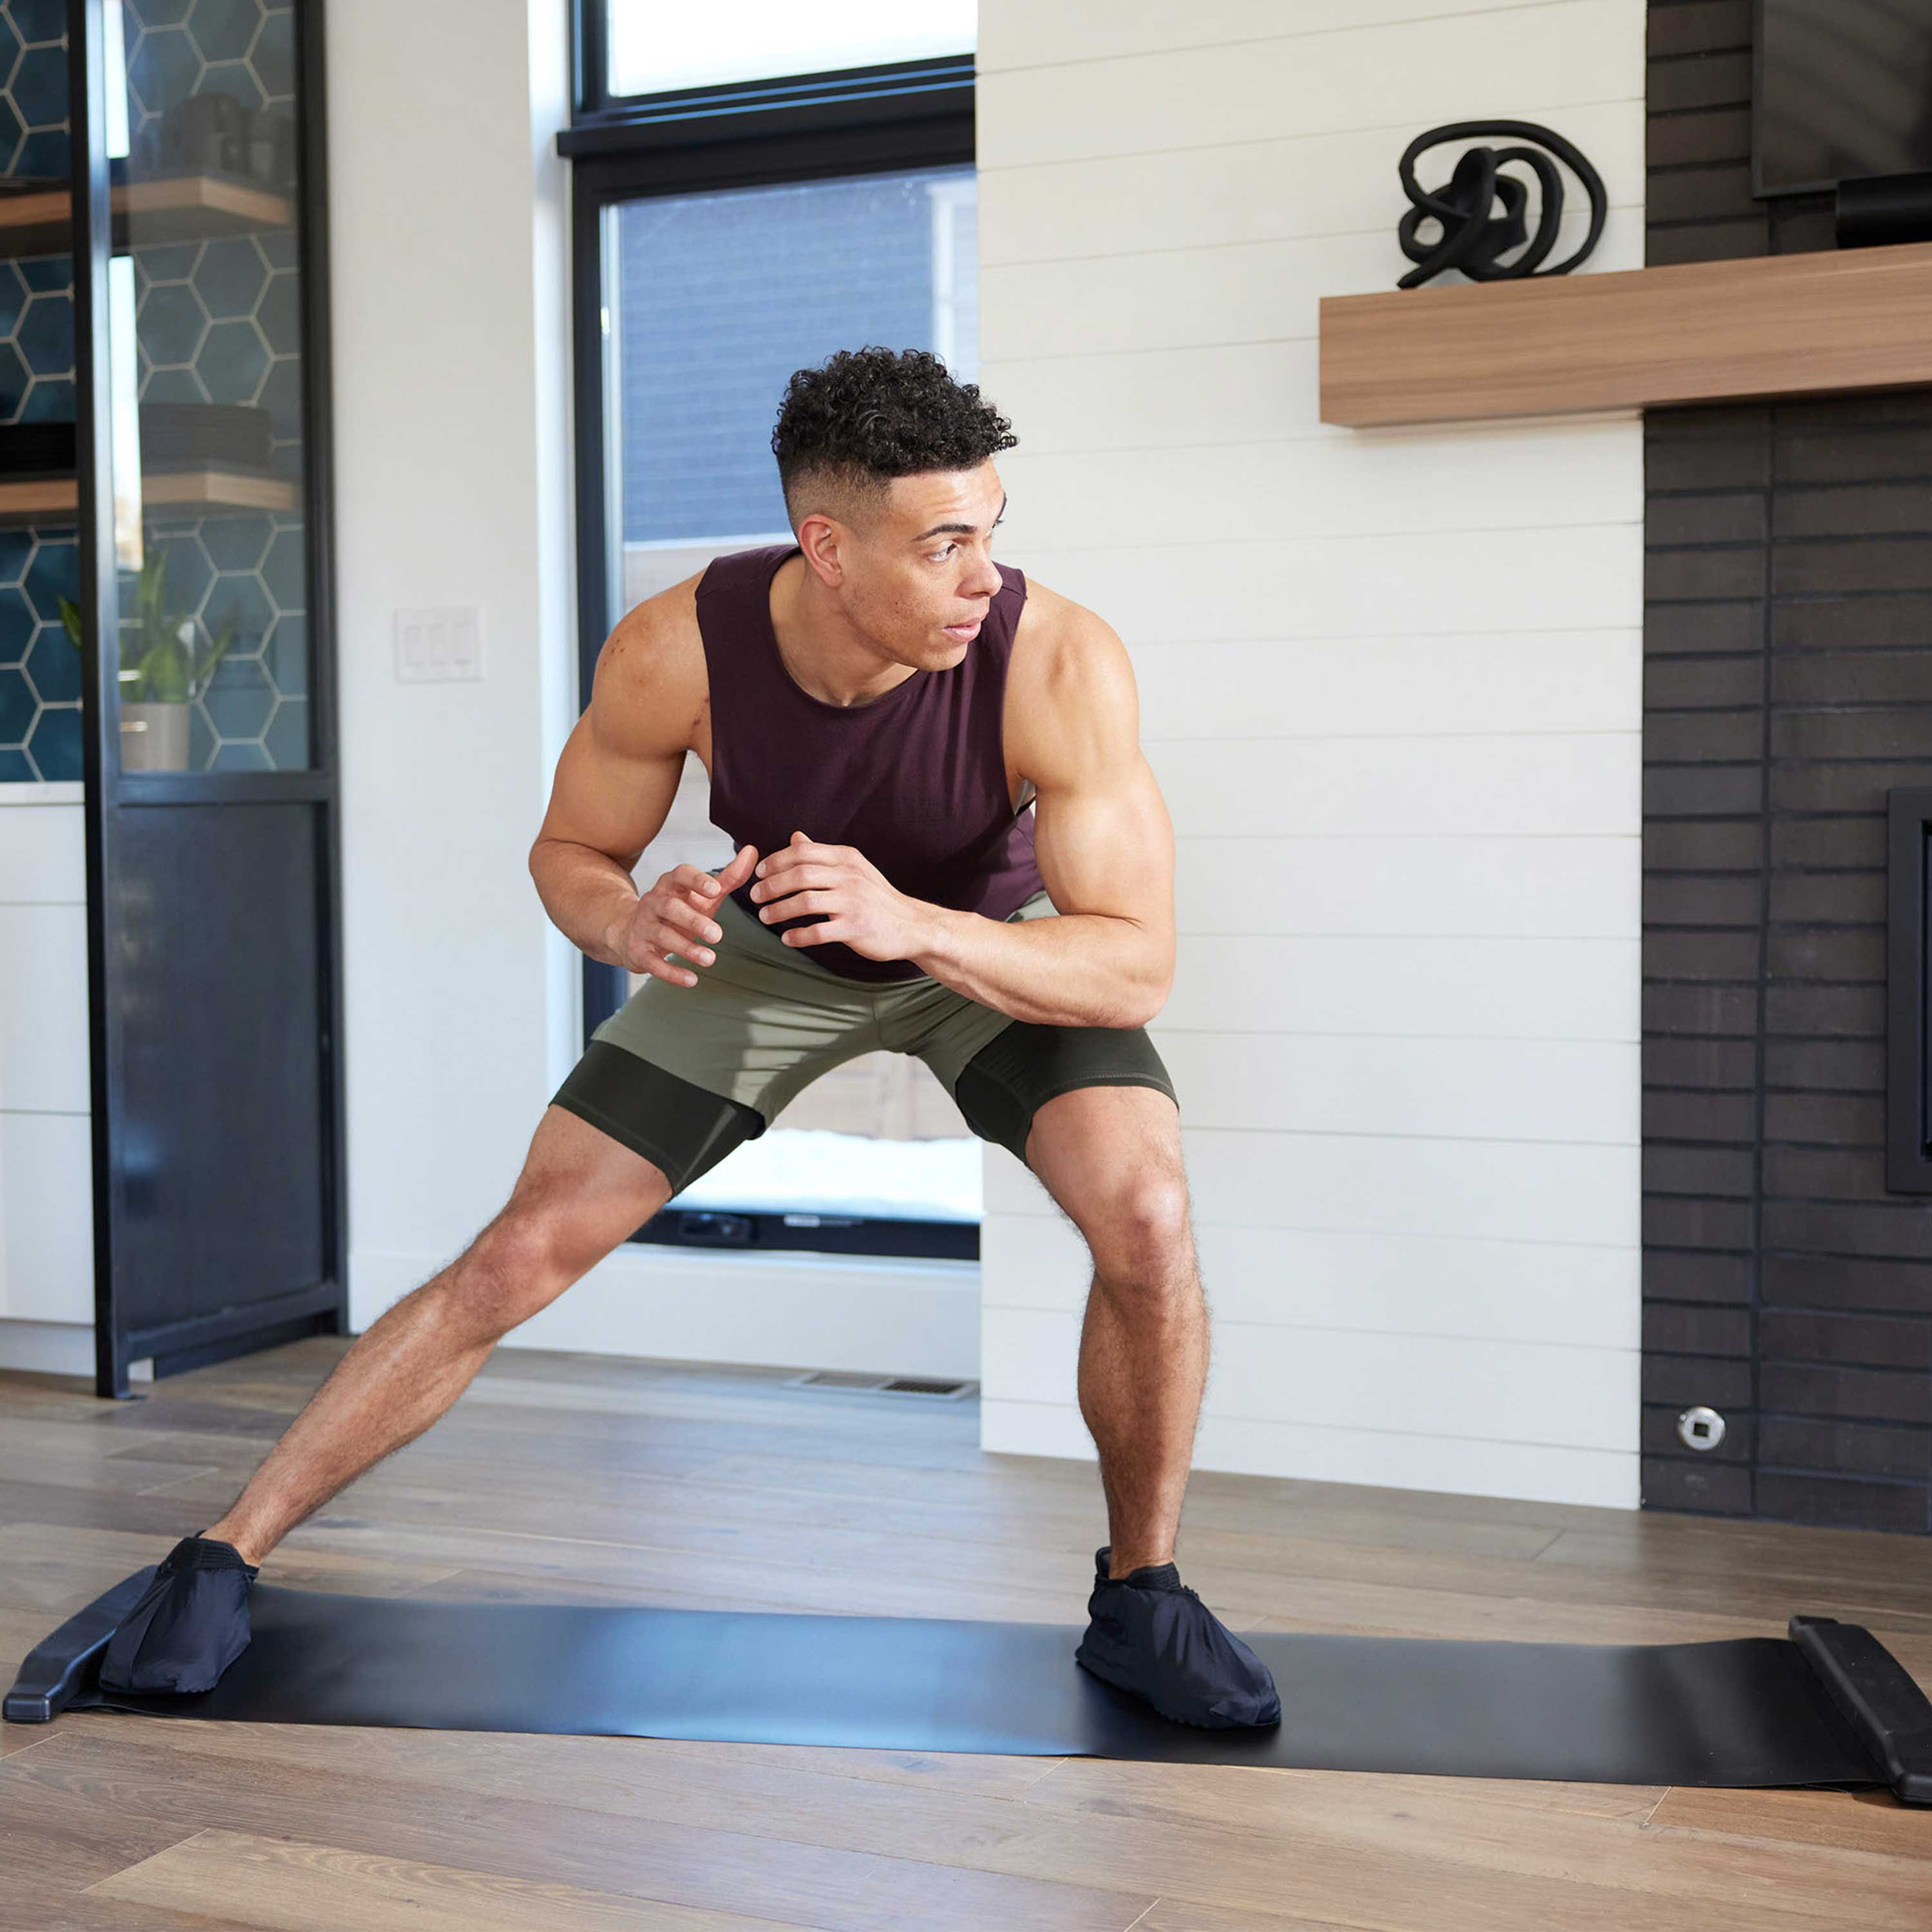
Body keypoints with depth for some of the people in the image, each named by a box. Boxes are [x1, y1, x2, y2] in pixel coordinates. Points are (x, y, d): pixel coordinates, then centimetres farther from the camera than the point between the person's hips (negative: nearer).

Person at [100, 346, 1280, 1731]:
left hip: (993, 945, -1)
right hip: (769, 950, 1)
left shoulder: (1059, 660, -37)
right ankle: (225, 1557, 12)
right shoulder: (675, 650, -32)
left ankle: (1140, 1601, -3)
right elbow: (569, 852, -13)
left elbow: (1138, 967, -34)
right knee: (521, 1256, -5)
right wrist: (629, 923, -38)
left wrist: (908, 925, -50)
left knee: (1148, 1218, -27)